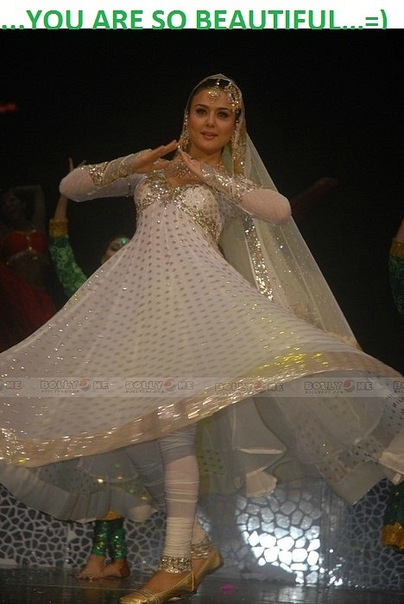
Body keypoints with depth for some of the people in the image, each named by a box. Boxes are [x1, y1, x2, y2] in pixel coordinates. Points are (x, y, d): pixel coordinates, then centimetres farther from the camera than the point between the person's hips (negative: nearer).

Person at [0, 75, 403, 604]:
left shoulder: (234, 182, 15)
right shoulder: (150, 167, 22)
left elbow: (280, 210, -7)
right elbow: (70, 187, 20)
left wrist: (206, 174, -6)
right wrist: (131, 164, 6)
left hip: (194, 288, -4)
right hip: (139, 287, 4)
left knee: (171, 408, -17)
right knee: (162, 411, -1)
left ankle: (177, 560, -17)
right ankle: (196, 546, 8)